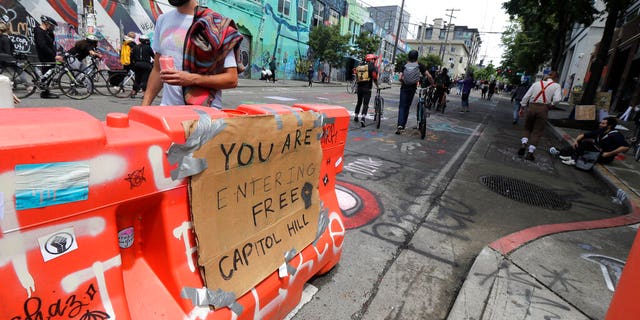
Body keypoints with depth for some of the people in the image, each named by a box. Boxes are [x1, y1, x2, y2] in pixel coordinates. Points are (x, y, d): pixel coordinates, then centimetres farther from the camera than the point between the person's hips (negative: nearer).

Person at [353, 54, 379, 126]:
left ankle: (356, 117, 30)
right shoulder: (371, 66, -4)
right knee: (365, 103, -4)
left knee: (359, 102, 21)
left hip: (359, 87, 5)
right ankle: (362, 118, -18)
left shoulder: (359, 66, 13)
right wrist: (377, 86, -1)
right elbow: (374, 77, -11)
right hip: (367, 87, -5)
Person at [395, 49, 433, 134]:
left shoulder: (405, 66, -2)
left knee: (402, 106, 0)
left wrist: (403, 82, 8)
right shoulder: (420, 66, -1)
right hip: (412, 88, 1)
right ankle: (403, 126, 17)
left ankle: (400, 125, -18)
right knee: (407, 107, 13)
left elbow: (400, 78, -12)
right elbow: (429, 76, -5)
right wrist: (433, 84, 10)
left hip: (404, 87, -1)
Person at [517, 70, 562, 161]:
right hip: (543, 109, -2)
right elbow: (557, 99, -12)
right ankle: (530, 153, 2)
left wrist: (522, 107, 12)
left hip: (531, 107, 2)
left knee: (527, 128, 20)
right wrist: (550, 105, 6)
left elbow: (526, 96, 6)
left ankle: (523, 144, -1)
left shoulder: (537, 83, 10)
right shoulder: (556, 86, 2)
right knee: (537, 132, 6)